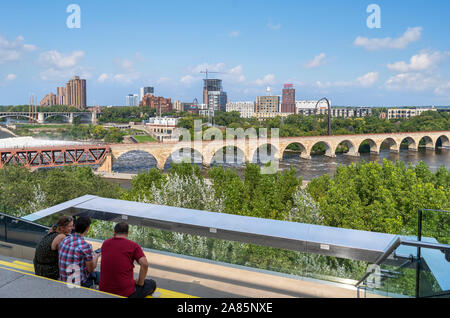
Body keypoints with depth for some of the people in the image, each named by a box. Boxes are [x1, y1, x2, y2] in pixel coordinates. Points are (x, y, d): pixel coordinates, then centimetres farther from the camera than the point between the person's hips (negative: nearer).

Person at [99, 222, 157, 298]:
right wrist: (140, 283, -4)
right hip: (125, 294, -5)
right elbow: (144, 264, -17)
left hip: (104, 291, 5)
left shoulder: (105, 243, 6)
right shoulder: (133, 245, -7)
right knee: (152, 283, 19)